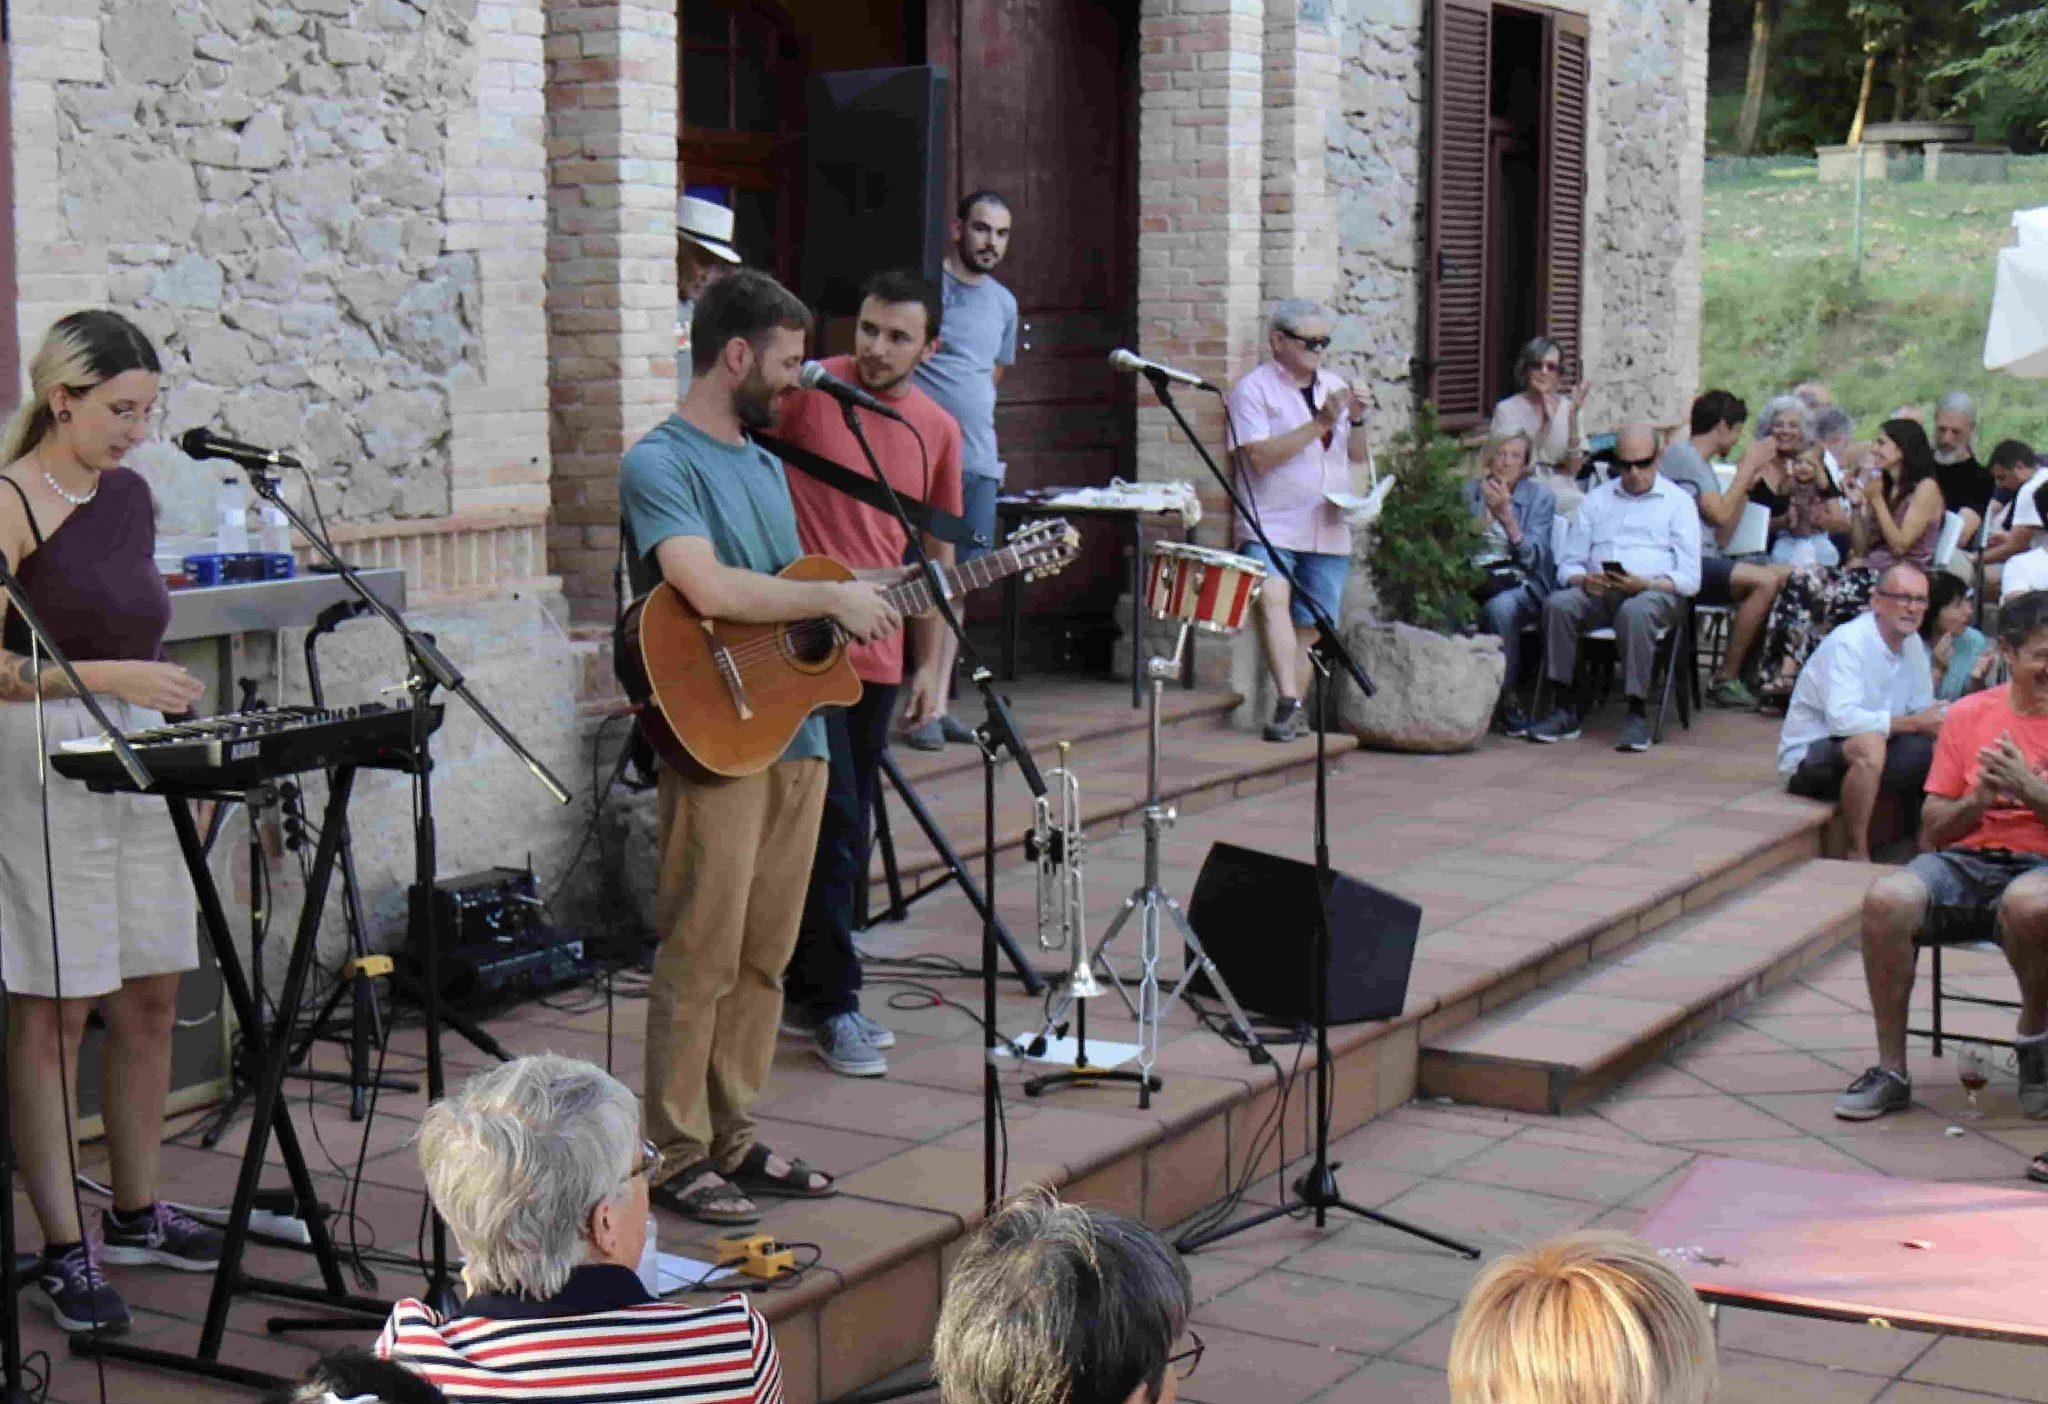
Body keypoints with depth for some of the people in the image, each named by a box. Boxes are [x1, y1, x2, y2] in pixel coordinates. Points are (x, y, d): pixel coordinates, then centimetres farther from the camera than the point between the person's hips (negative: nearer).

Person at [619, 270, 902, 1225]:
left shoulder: (764, 466, 19)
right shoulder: (660, 464, -10)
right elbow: (707, 587, -25)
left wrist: (868, 607, 8)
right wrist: (833, 598, -16)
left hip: (794, 737, 9)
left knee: (763, 957, 12)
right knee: (700, 958, -4)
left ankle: (732, 1138, 21)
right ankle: (678, 1157, 5)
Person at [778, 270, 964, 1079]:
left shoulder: (938, 431, 10)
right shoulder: (805, 392, -6)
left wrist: (931, 667, 11)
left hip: (877, 655, 6)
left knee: (846, 833, 12)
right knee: (835, 823, -8)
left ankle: (805, 991, 24)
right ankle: (831, 1005, 1)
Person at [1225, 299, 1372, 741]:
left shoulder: (1334, 385, 16)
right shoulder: (1254, 388, -2)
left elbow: (1359, 456, 17)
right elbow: (1261, 456, -15)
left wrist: (1356, 421, -3)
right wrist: (1320, 423, -18)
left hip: (1329, 531, 6)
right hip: (1270, 527, -6)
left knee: (1310, 627, 6)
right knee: (1273, 598, -29)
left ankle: (1294, 714, 15)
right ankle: (1288, 703, -35)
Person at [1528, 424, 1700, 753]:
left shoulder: (1678, 501, 12)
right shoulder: (1596, 500, 23)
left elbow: (1690, 579, 1)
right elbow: (1567, 565, 17)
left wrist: (1645, 584, -17)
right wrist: (1584, 580, -8)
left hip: (1656, 591, -3)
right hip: (1598, 591, 3)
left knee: (1635, 611, -39)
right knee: (1557, 604, -29)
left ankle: (1637, 714, -33)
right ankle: (1564, 710, -26)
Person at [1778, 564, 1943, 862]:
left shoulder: (1913, 644, 5)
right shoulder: (1848, 644, -22)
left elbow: (1923, 712, 10)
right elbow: (1842, 718, -34)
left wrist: (1936, 720, -15)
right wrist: (1915, 723, -29)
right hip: (1808, 757, -8)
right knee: (1869, 743, -36)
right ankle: (1857, 854, -27)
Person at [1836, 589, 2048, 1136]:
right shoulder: (1967, 715, 12)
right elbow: (1932, 833, 11)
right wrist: (1979, 798, -8)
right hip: (1965, 863, 3)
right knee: (1887, 899, -29)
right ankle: (1891, 1070, -15)